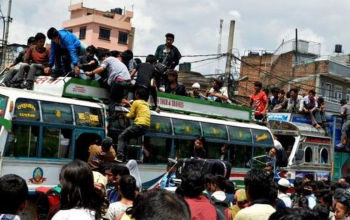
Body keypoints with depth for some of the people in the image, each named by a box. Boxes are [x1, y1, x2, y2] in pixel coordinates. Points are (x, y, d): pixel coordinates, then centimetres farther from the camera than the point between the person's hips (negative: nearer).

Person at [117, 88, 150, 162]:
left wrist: (124, 115, 20)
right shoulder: (146, 104, 24)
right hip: (146, 126, 8)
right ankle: (124, 157, 11)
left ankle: (119, 156, -21)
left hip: (139, 124, -8)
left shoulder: (136, 102, 1)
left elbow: (130, 115, 1)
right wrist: (128, 104, 41)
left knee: (121, 137, -4)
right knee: (126, 137, 20)